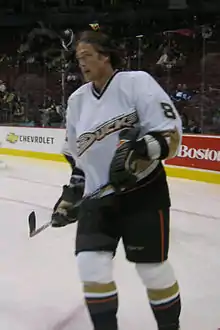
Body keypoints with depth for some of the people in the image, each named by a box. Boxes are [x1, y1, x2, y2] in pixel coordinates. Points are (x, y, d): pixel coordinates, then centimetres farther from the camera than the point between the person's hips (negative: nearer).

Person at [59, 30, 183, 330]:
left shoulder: (136, 82, -9)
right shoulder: (77, 100, 10)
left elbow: (169, 132, -15)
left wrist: (141, 151, -31)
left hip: (144, 191, -5)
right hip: (98, 195, 5)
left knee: (151, 266, 2)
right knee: (91, 262, -5)